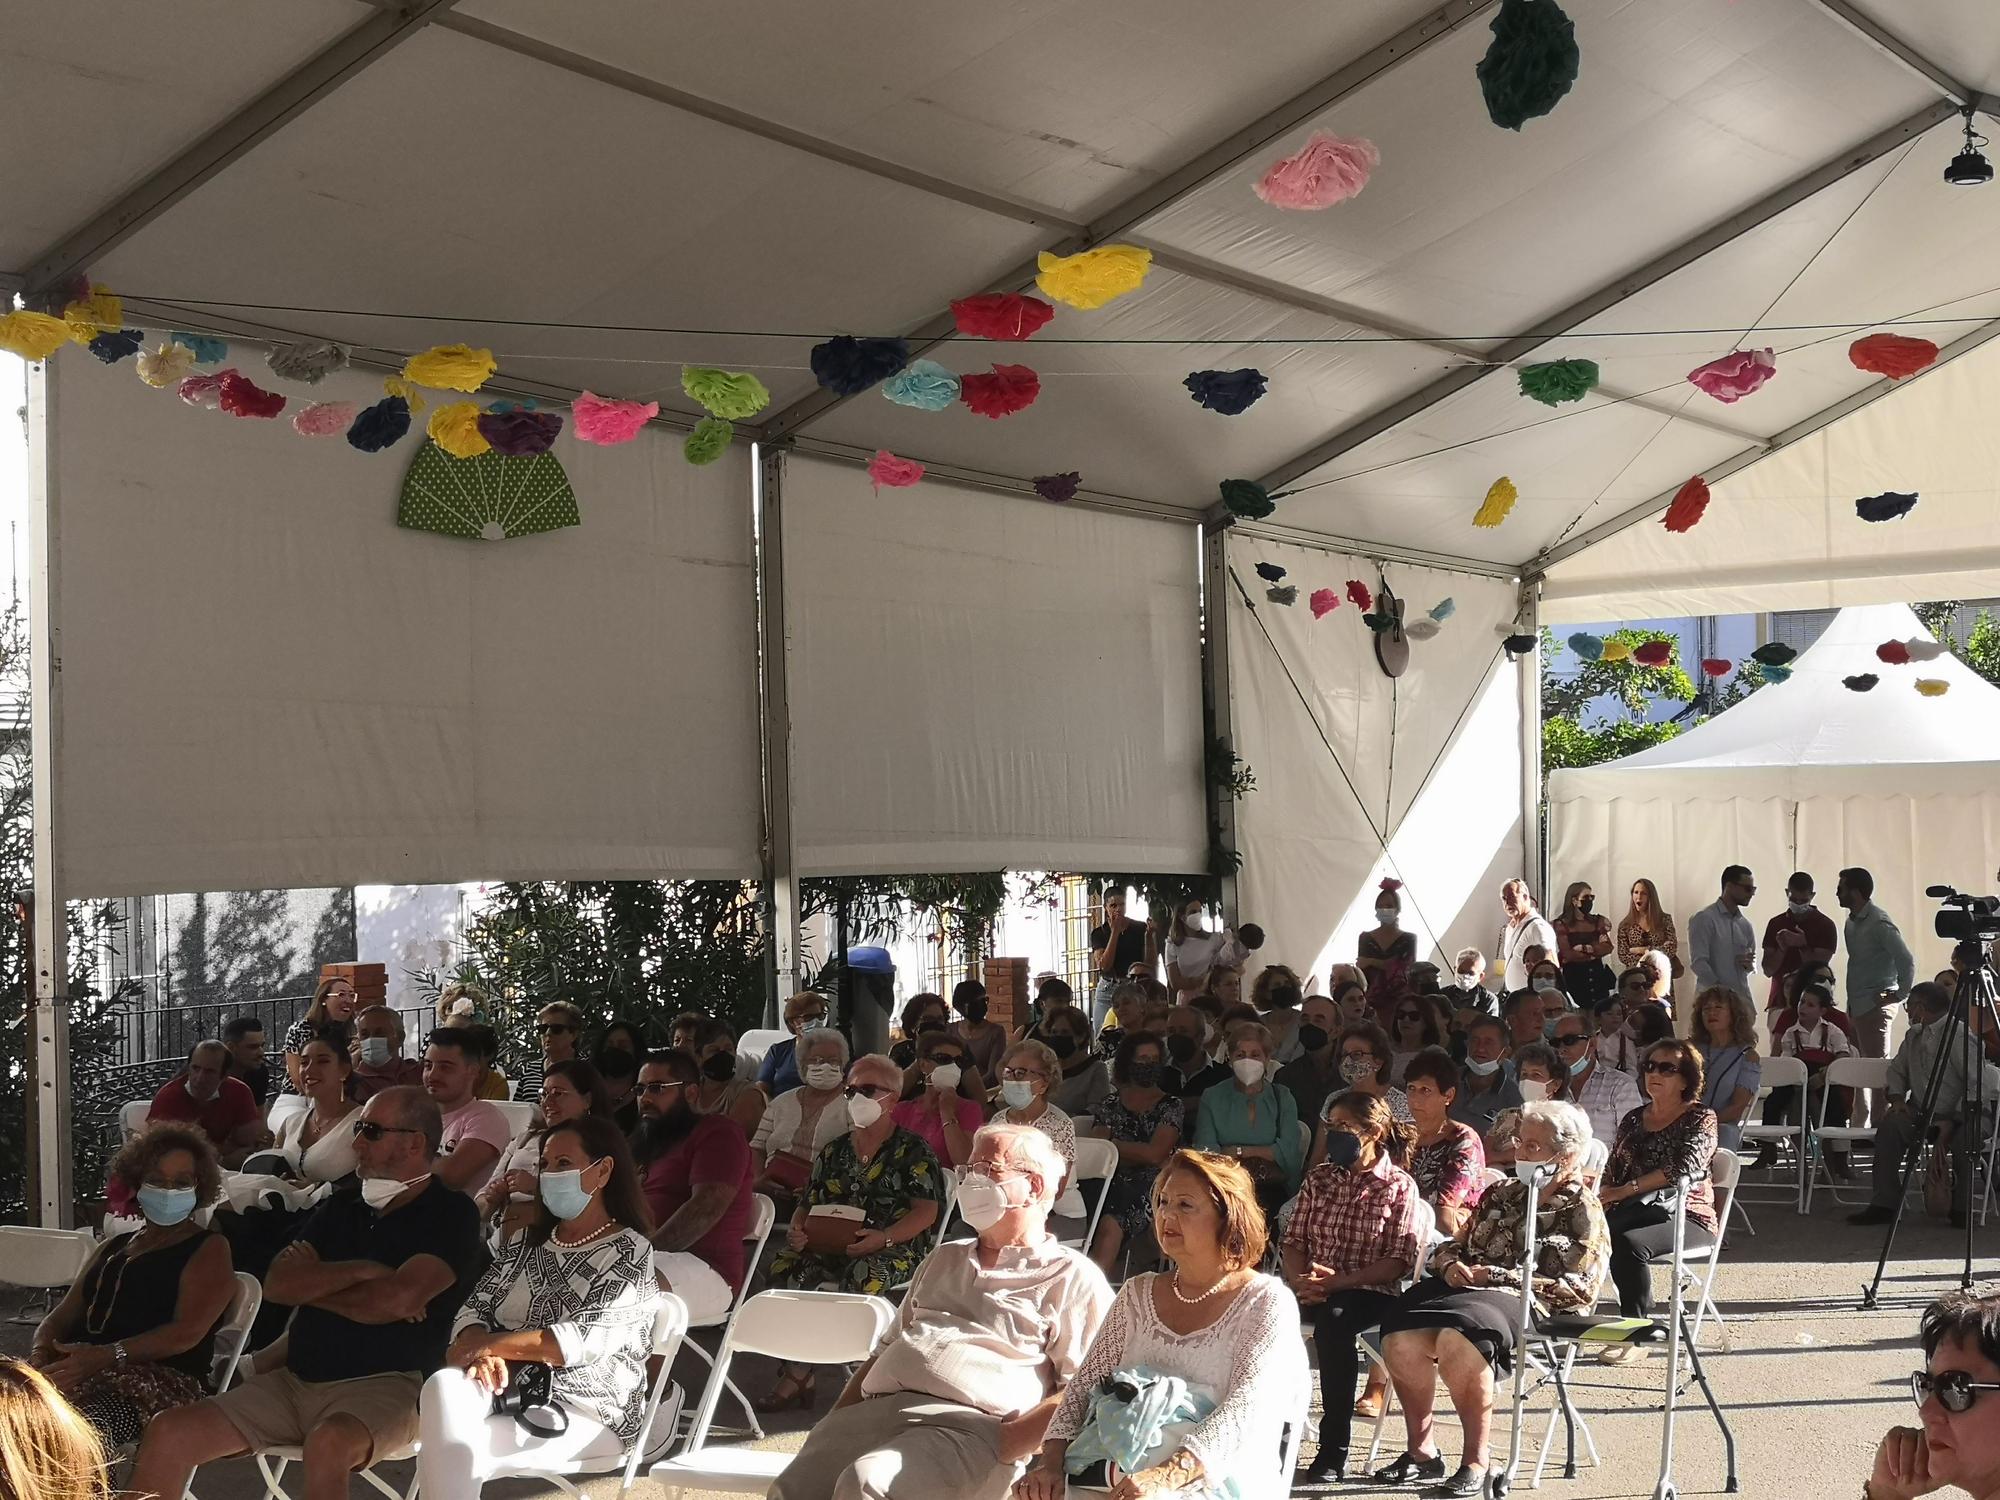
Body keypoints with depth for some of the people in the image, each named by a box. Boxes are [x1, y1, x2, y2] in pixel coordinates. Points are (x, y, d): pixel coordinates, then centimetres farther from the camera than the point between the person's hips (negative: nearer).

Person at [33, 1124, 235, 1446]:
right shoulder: (112, 1248, 32)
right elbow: (61, 1317, 25)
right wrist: (42, 1354, -1)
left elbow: (187, 1332, -6)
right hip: (80, 1371, 6)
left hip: (163, 1381, -6)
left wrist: (105, 1356, -19)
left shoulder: (208, 1249, 11)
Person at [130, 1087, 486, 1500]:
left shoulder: (451, 1215, -1)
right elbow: (277, 1284, 6)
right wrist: (361, 1271, -8)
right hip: (296, 1380, 7)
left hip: (383, 1386, -6)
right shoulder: (341, 1207, 18)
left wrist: (314, 1283, 1)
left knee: (327, 1445, -39)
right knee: (168, 1433, -11)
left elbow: (395, 1300, -16)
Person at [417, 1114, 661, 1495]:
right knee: (442, 1387, -32)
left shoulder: (630, 1253, 0)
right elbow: (475, 1308, 9)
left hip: (585, 1413, -5)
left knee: (453, 1455, -28)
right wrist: (482, 1357, -15)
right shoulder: (527, 1244, 20)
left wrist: (487, 1344, -13)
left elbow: (585, 1340, -13)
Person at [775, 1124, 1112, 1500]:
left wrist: (1008, 1443, -16)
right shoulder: (944, 1259, 30)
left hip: (967, 1426, -6)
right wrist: (833, 1427, 14)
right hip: (874, 1409, 6)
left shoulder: (1072, 1277, 8)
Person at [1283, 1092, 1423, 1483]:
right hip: (1313, 1289, 4)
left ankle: (1333, 1451, -29)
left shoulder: (1398, 1186, 0)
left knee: (1332, 1322, -38)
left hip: (1368, 1292, -4)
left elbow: (1400, 1261, -7)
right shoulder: (1319, 1177, 14)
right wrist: (1299, 1281, -9)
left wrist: (1338, 1281, -17)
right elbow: (1294, 1239, 12)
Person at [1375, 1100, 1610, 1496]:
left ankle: (1477, 1463, -28)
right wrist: (1451, 1266, 1)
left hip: (1524, 1302, -6)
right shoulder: (1500, 1195, 25)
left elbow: (1577, 1290, -5)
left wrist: (1499, 1277, -10)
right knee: (1401, 1336, -26)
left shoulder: (1583, 1213, 6)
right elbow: (1451, 1246, 27)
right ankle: (1421, 1450, -11)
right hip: (1463, 1287, 6)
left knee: (1458, 1337, -39)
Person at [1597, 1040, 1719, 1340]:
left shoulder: (1701, 1119, 2)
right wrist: (1603, 1195, -8)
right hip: (1636, 1212, 5)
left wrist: (1626, 1190, -19)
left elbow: (1682, 1169, -14)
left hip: (1686, 1217, -5)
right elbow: (1613, 1170, 17)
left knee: (1630, 1242, -36)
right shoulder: (1634, 1119, 20)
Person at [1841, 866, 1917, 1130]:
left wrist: (1899, 995, -13)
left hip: (1876, 1005, -9)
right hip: (1857, 1005, 9)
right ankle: (1860, 1125, 16)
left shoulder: (1878, 923, -14)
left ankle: (1882, 1124, -6)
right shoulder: (1852, 922, 14)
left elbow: (1907, 961, -20)